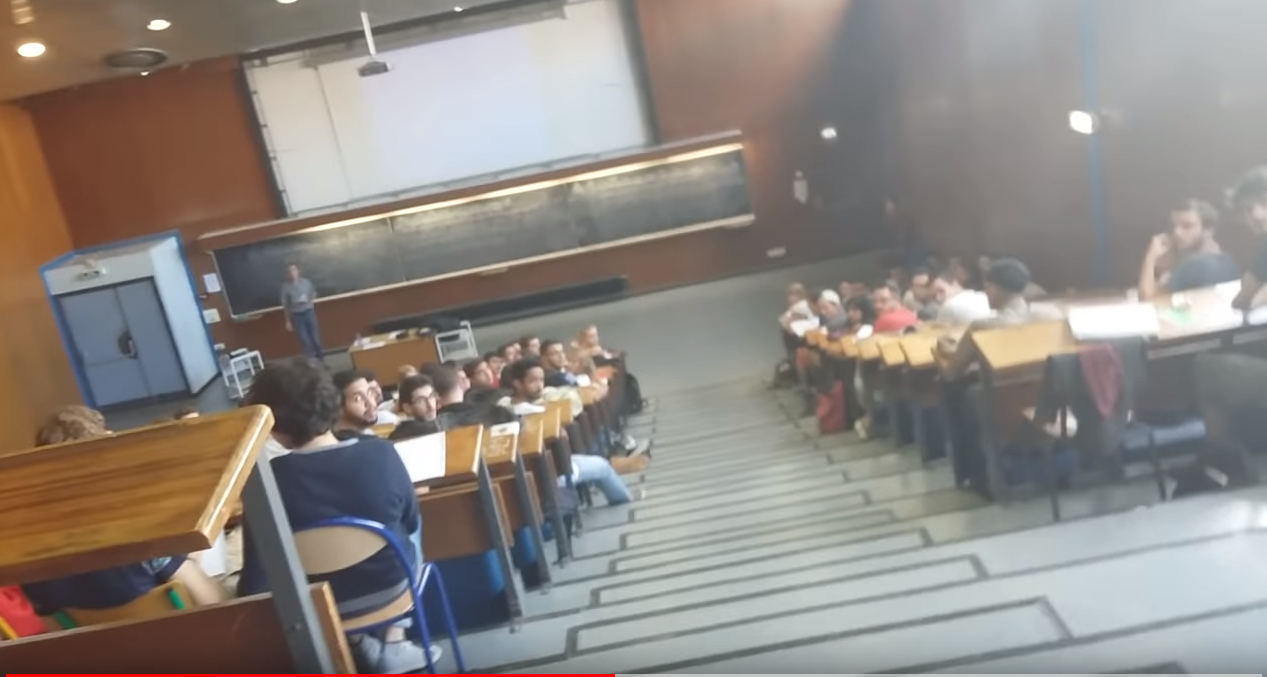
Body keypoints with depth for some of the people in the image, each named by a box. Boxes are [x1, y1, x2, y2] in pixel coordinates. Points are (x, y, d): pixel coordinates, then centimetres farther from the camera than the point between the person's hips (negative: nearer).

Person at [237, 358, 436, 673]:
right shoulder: (381, 452, -20)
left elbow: (256, 584, -17)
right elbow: (411, 522, -3)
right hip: (392, 587, 0)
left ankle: (362, 648, 25)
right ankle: (393, 644, 28)